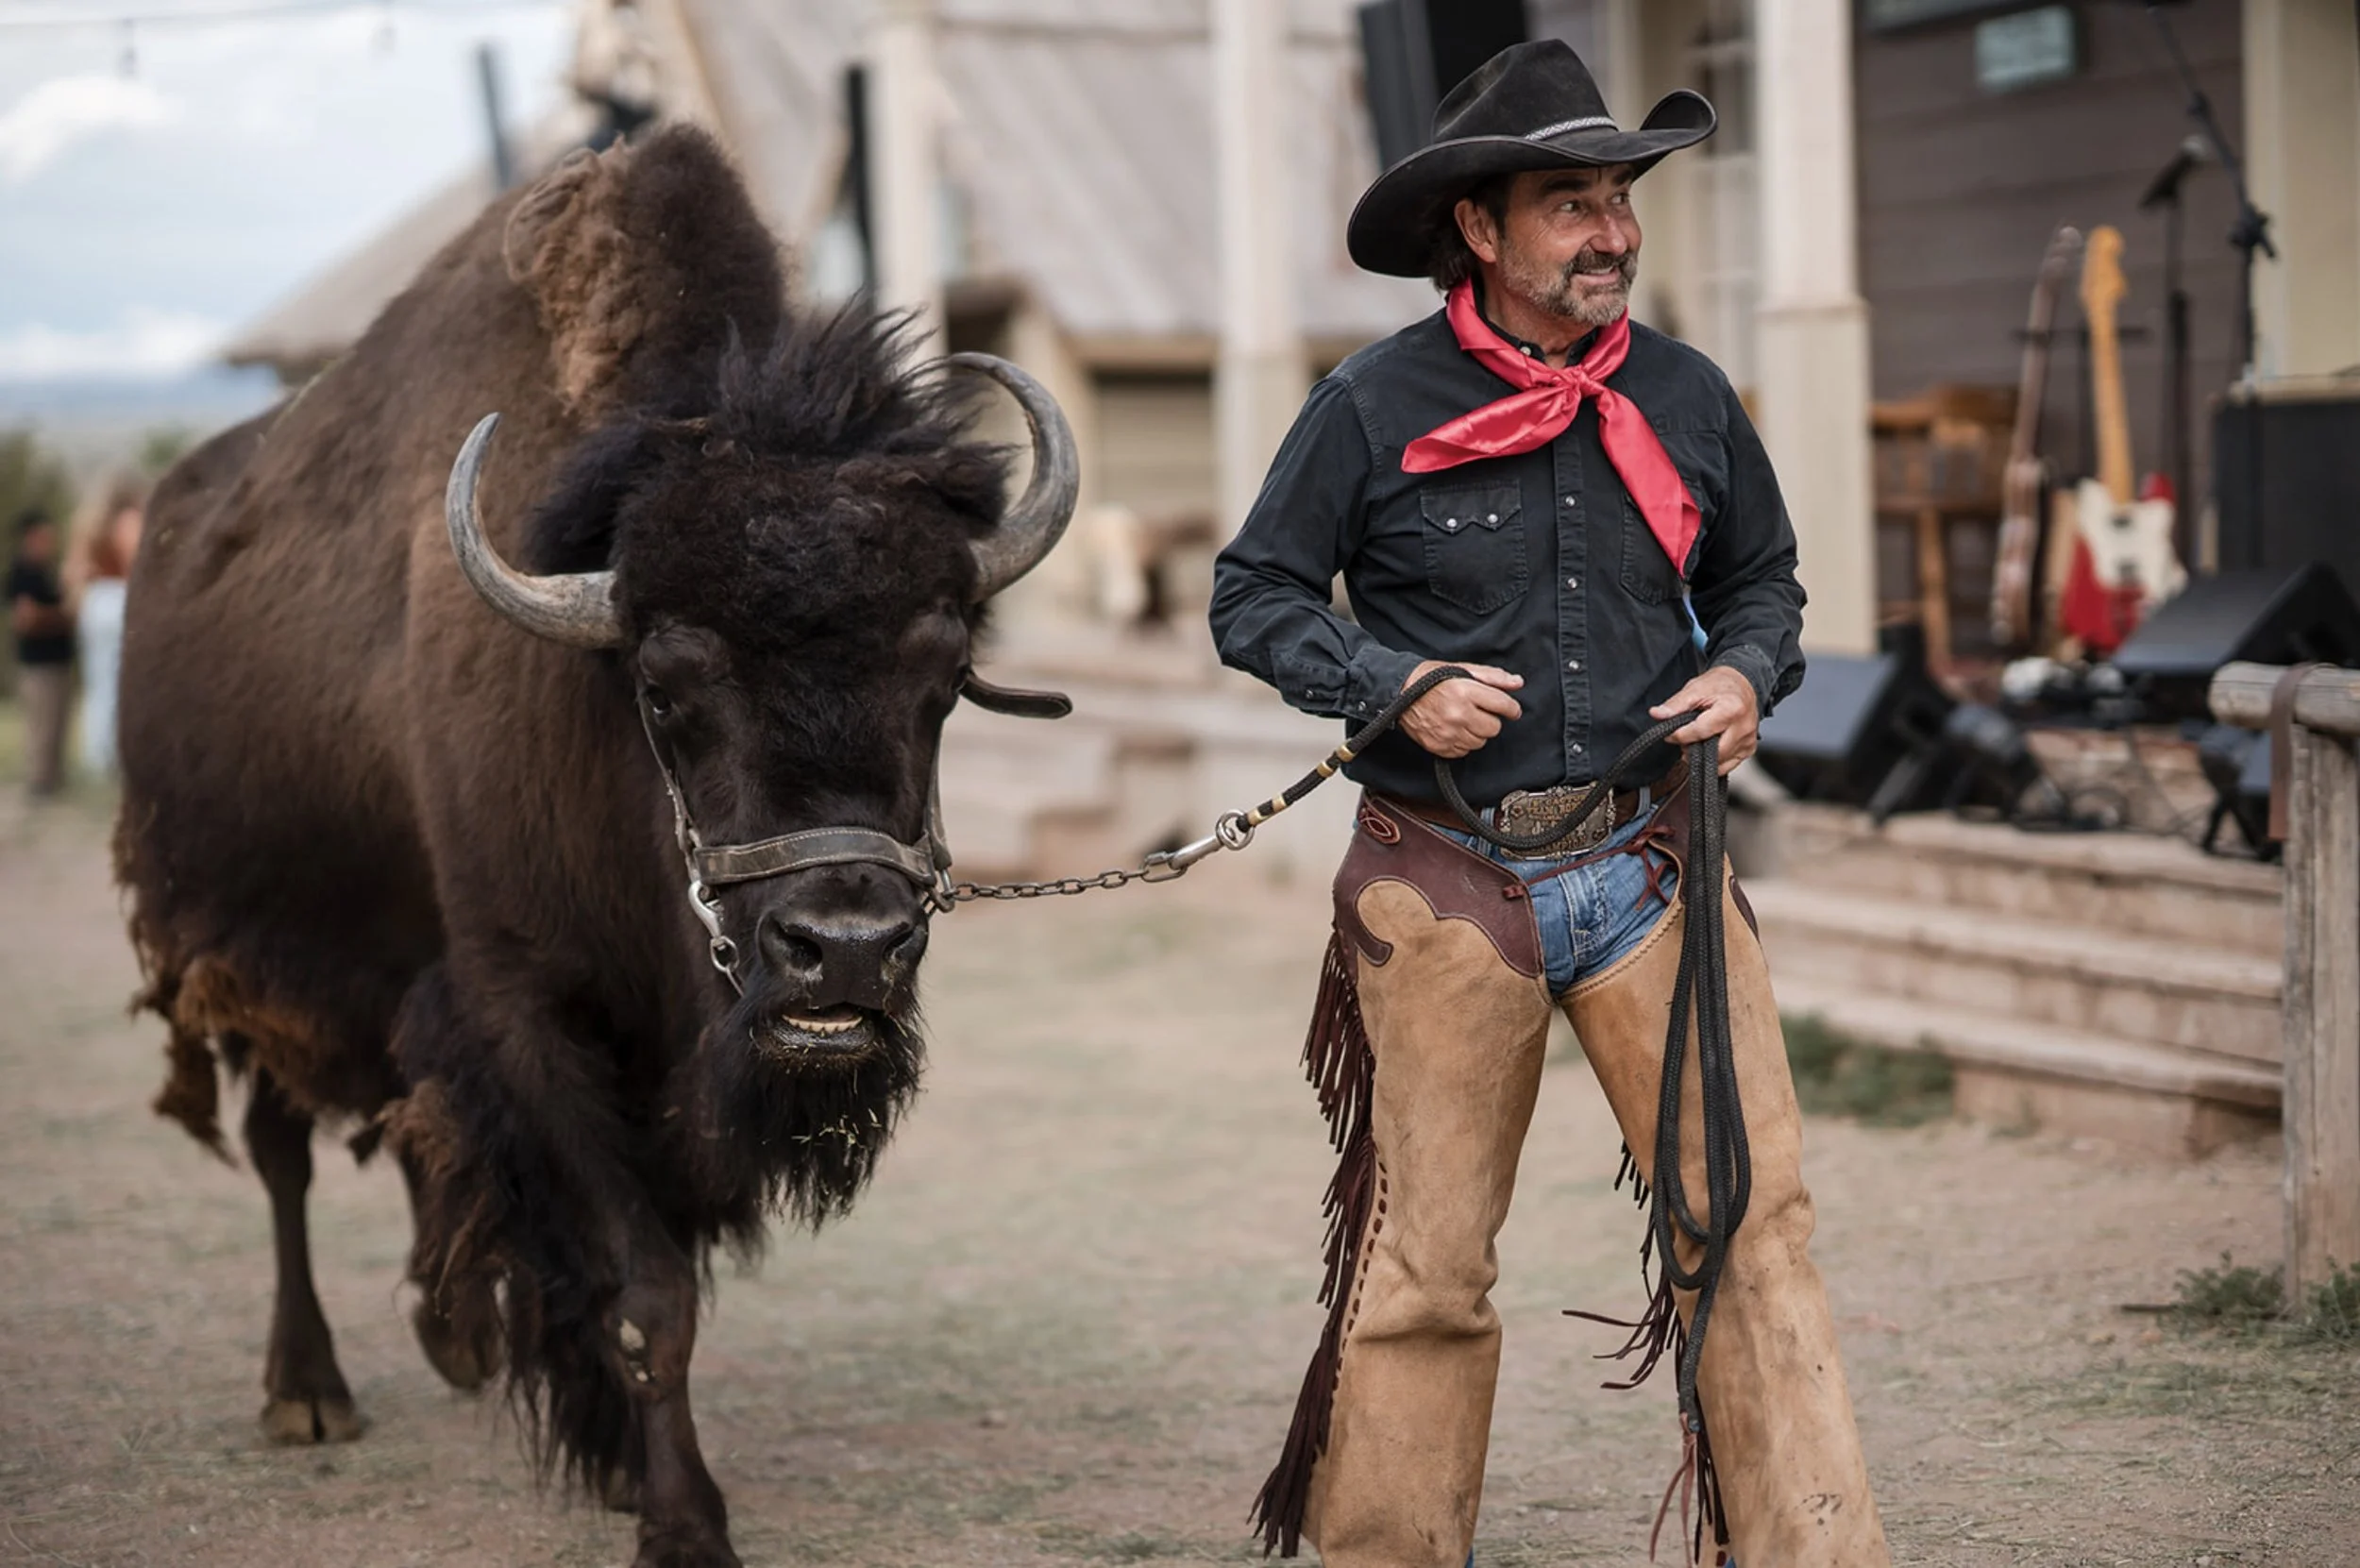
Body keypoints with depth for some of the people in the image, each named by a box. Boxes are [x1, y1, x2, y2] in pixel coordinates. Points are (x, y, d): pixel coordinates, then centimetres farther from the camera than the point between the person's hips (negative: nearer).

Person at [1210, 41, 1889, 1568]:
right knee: (1425, 1260, 6)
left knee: (1756, 1215, -2)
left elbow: (1762, 577, 19)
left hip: (1648, 862, 3)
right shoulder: (1373, 408, -6)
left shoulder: (1686, 396, 5)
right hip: (1444, 884, -3)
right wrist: (1395, 685, -14)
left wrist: (1747, 673, -2)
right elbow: (1255, 596, 2)